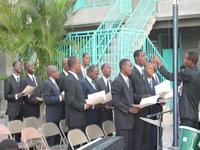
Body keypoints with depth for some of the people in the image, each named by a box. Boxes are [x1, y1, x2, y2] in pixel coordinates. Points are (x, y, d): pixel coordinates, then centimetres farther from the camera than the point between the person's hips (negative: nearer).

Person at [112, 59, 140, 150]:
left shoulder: (128, 80, 16)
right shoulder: (117, 81, -11)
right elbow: (115, 101, -16)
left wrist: (134, 107, 3)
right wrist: (129, 109, -17)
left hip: (130, 118, 8)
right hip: (122, 118, -8)